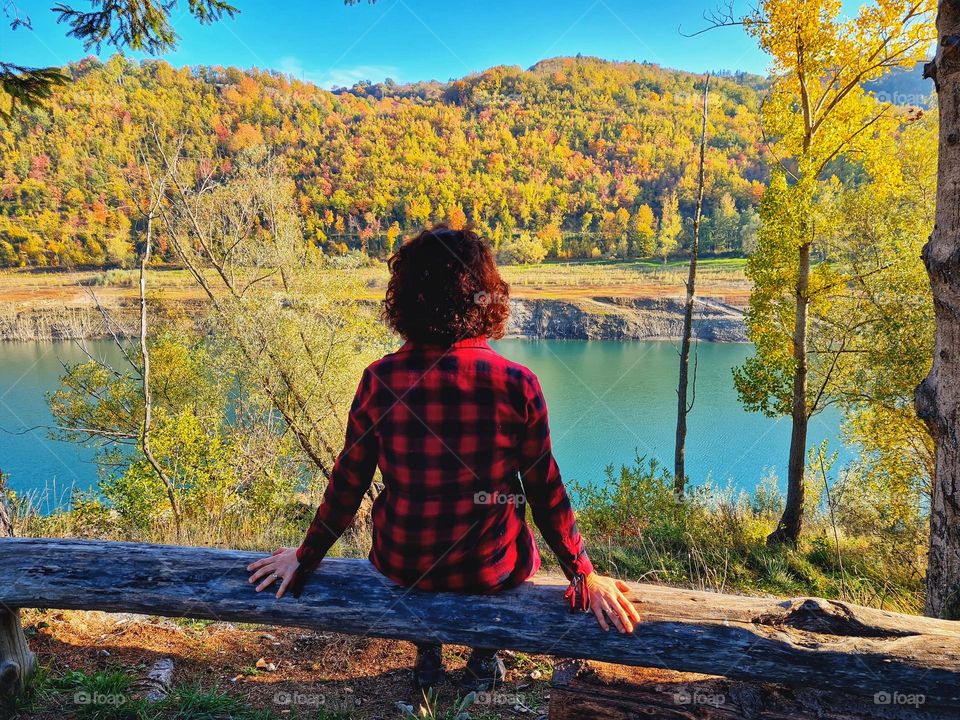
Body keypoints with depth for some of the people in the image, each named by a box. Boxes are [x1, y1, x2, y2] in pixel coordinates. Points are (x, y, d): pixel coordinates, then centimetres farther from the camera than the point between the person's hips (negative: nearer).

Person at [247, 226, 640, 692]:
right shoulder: (516, 385, -20)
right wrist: (584, 576, 5)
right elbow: (546, 494, -10)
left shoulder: (380, 380, -17)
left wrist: (305, 557, 10)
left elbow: (347, 485, -7)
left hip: (402, 565, 2)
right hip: (490, 571, -1)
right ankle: (484, 658, 36)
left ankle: (427, 652, 40)